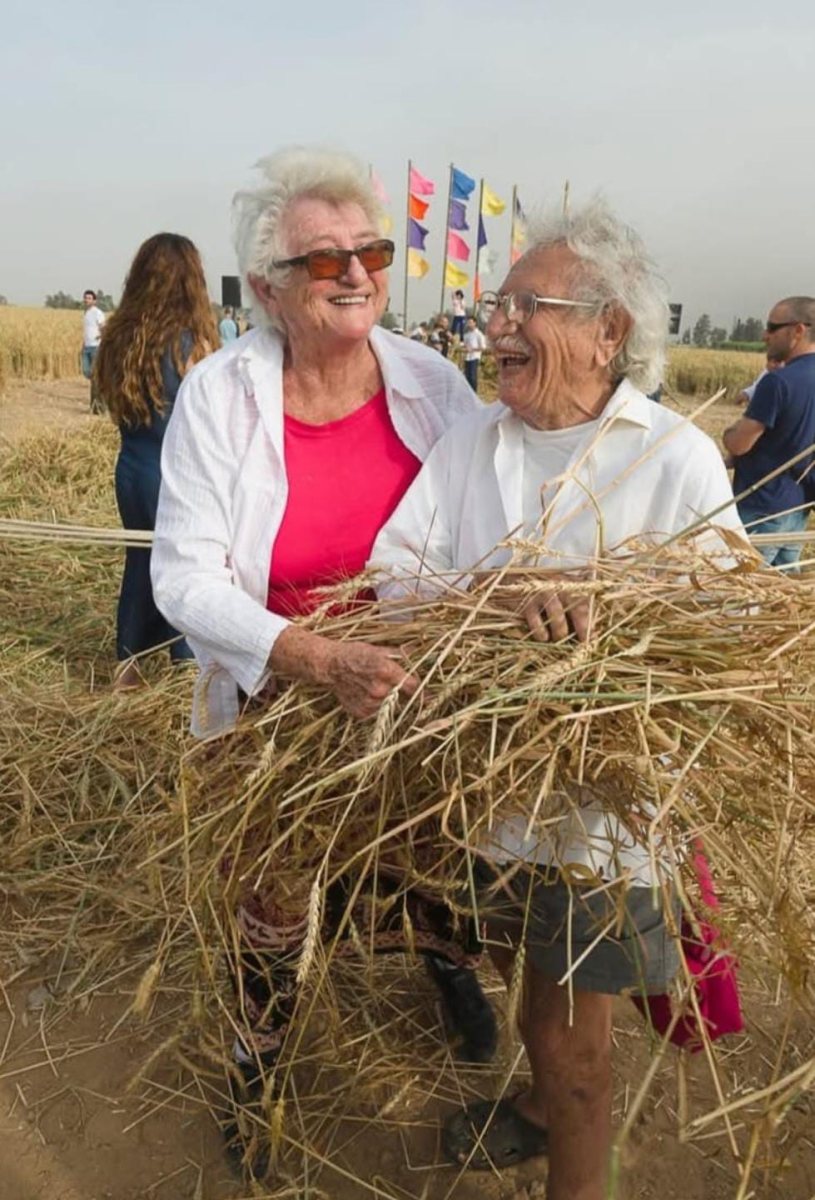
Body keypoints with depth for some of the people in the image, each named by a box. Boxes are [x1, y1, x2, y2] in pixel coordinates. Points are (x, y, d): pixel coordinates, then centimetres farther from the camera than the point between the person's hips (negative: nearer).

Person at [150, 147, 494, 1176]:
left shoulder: (430, 382, -10)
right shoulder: (219, 395, -17)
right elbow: (185, 578, -21)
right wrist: (320, 660, -35)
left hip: (422, 705, 2)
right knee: (274, 907, 18)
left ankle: (446, 965, 63)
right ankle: (257, 1064, 51)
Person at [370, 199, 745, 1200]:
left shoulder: (679, 459, -10)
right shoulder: (469, 442, 1)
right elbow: (396, 570, -10)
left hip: (599, 806, -4)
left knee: (569, 1022, 14)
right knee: (519, 979, 27)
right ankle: (545, 1103, 59)